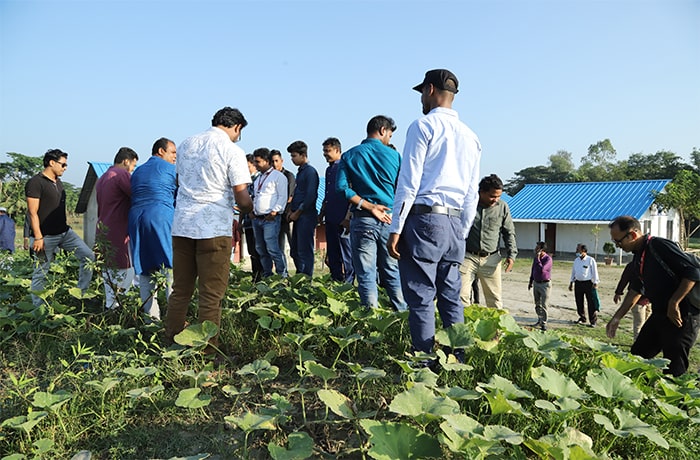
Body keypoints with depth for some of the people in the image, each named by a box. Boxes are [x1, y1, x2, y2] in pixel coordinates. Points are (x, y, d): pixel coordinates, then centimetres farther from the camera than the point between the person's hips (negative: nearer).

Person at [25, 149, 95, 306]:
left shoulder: (58, 182, 15)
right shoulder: (36, 182, -10)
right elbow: (32, 213, -15)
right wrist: (38, 237, -19)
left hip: (65, 232, 8)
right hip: (46, 237, -8)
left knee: (88, 256, -1)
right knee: (41, 272, 2)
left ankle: (81, 294, 8)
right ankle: (37, 308, 14)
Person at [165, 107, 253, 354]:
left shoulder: (185, 144, 13)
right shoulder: (232, 151, -6)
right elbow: (242, 199, -10)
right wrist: (251, 209, 13)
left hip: (181, 224, 6)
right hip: (214, 227, -6)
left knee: (180, 290, 15)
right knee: (211, 294, 2)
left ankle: (171, 342, 22)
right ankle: (207, 350, 8)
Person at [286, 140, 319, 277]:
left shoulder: (310, 171, -10)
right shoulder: (300, 172, 19)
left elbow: (310, 196, -17)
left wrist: (297, 213, -11)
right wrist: (291, 211, 13)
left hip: (306, 216, -10)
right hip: (298, 217, 10)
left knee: (304, 250, -6)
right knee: (294, 251, 13)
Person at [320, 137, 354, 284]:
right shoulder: (329, 169, 18)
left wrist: (348, 218, -18)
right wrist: (321, 214, 21)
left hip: (343, 219, -9)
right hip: (330, 219, 9)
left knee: (346, 253, -2)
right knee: (332, 255, 11)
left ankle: (348, 283, 4)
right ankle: (336, 281, 19)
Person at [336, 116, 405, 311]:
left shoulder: (350, 155, 5)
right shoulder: (393, 155, 4)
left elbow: (342, 187, -8)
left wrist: (369, 206, -9)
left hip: (363, 220, -1)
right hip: (390, 220, 1)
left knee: (366, 274, 3)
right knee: (392, 272, 12)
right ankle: (402, 313, 16)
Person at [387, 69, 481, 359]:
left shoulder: (423, 126, -2)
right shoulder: (471, 136, 18)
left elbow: (409, 182, -9)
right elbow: (472, 195, 17)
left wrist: (395, 229, -10)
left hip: (424, 218, -7)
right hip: (454, 224, 7)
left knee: (421, 298, -4)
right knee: (451, 298, 11)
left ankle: (424, 361, -2)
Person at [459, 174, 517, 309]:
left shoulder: (502, 207, 4)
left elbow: (509, 232, 12)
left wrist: (511, 254, 1)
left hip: (491, 259, 2)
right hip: (467, 256, -2)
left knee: (495, 299, 6)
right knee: (461, 295, -7)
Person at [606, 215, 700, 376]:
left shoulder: (661, 246, -16)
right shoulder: (638, 257, 11)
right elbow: (636, 289, 18)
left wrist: (674, 303, -21)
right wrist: (617, 317, 14)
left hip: (681, 317, -9)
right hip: (659, 315, 9)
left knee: (674, 370, -4)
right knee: (636, 356, 13)